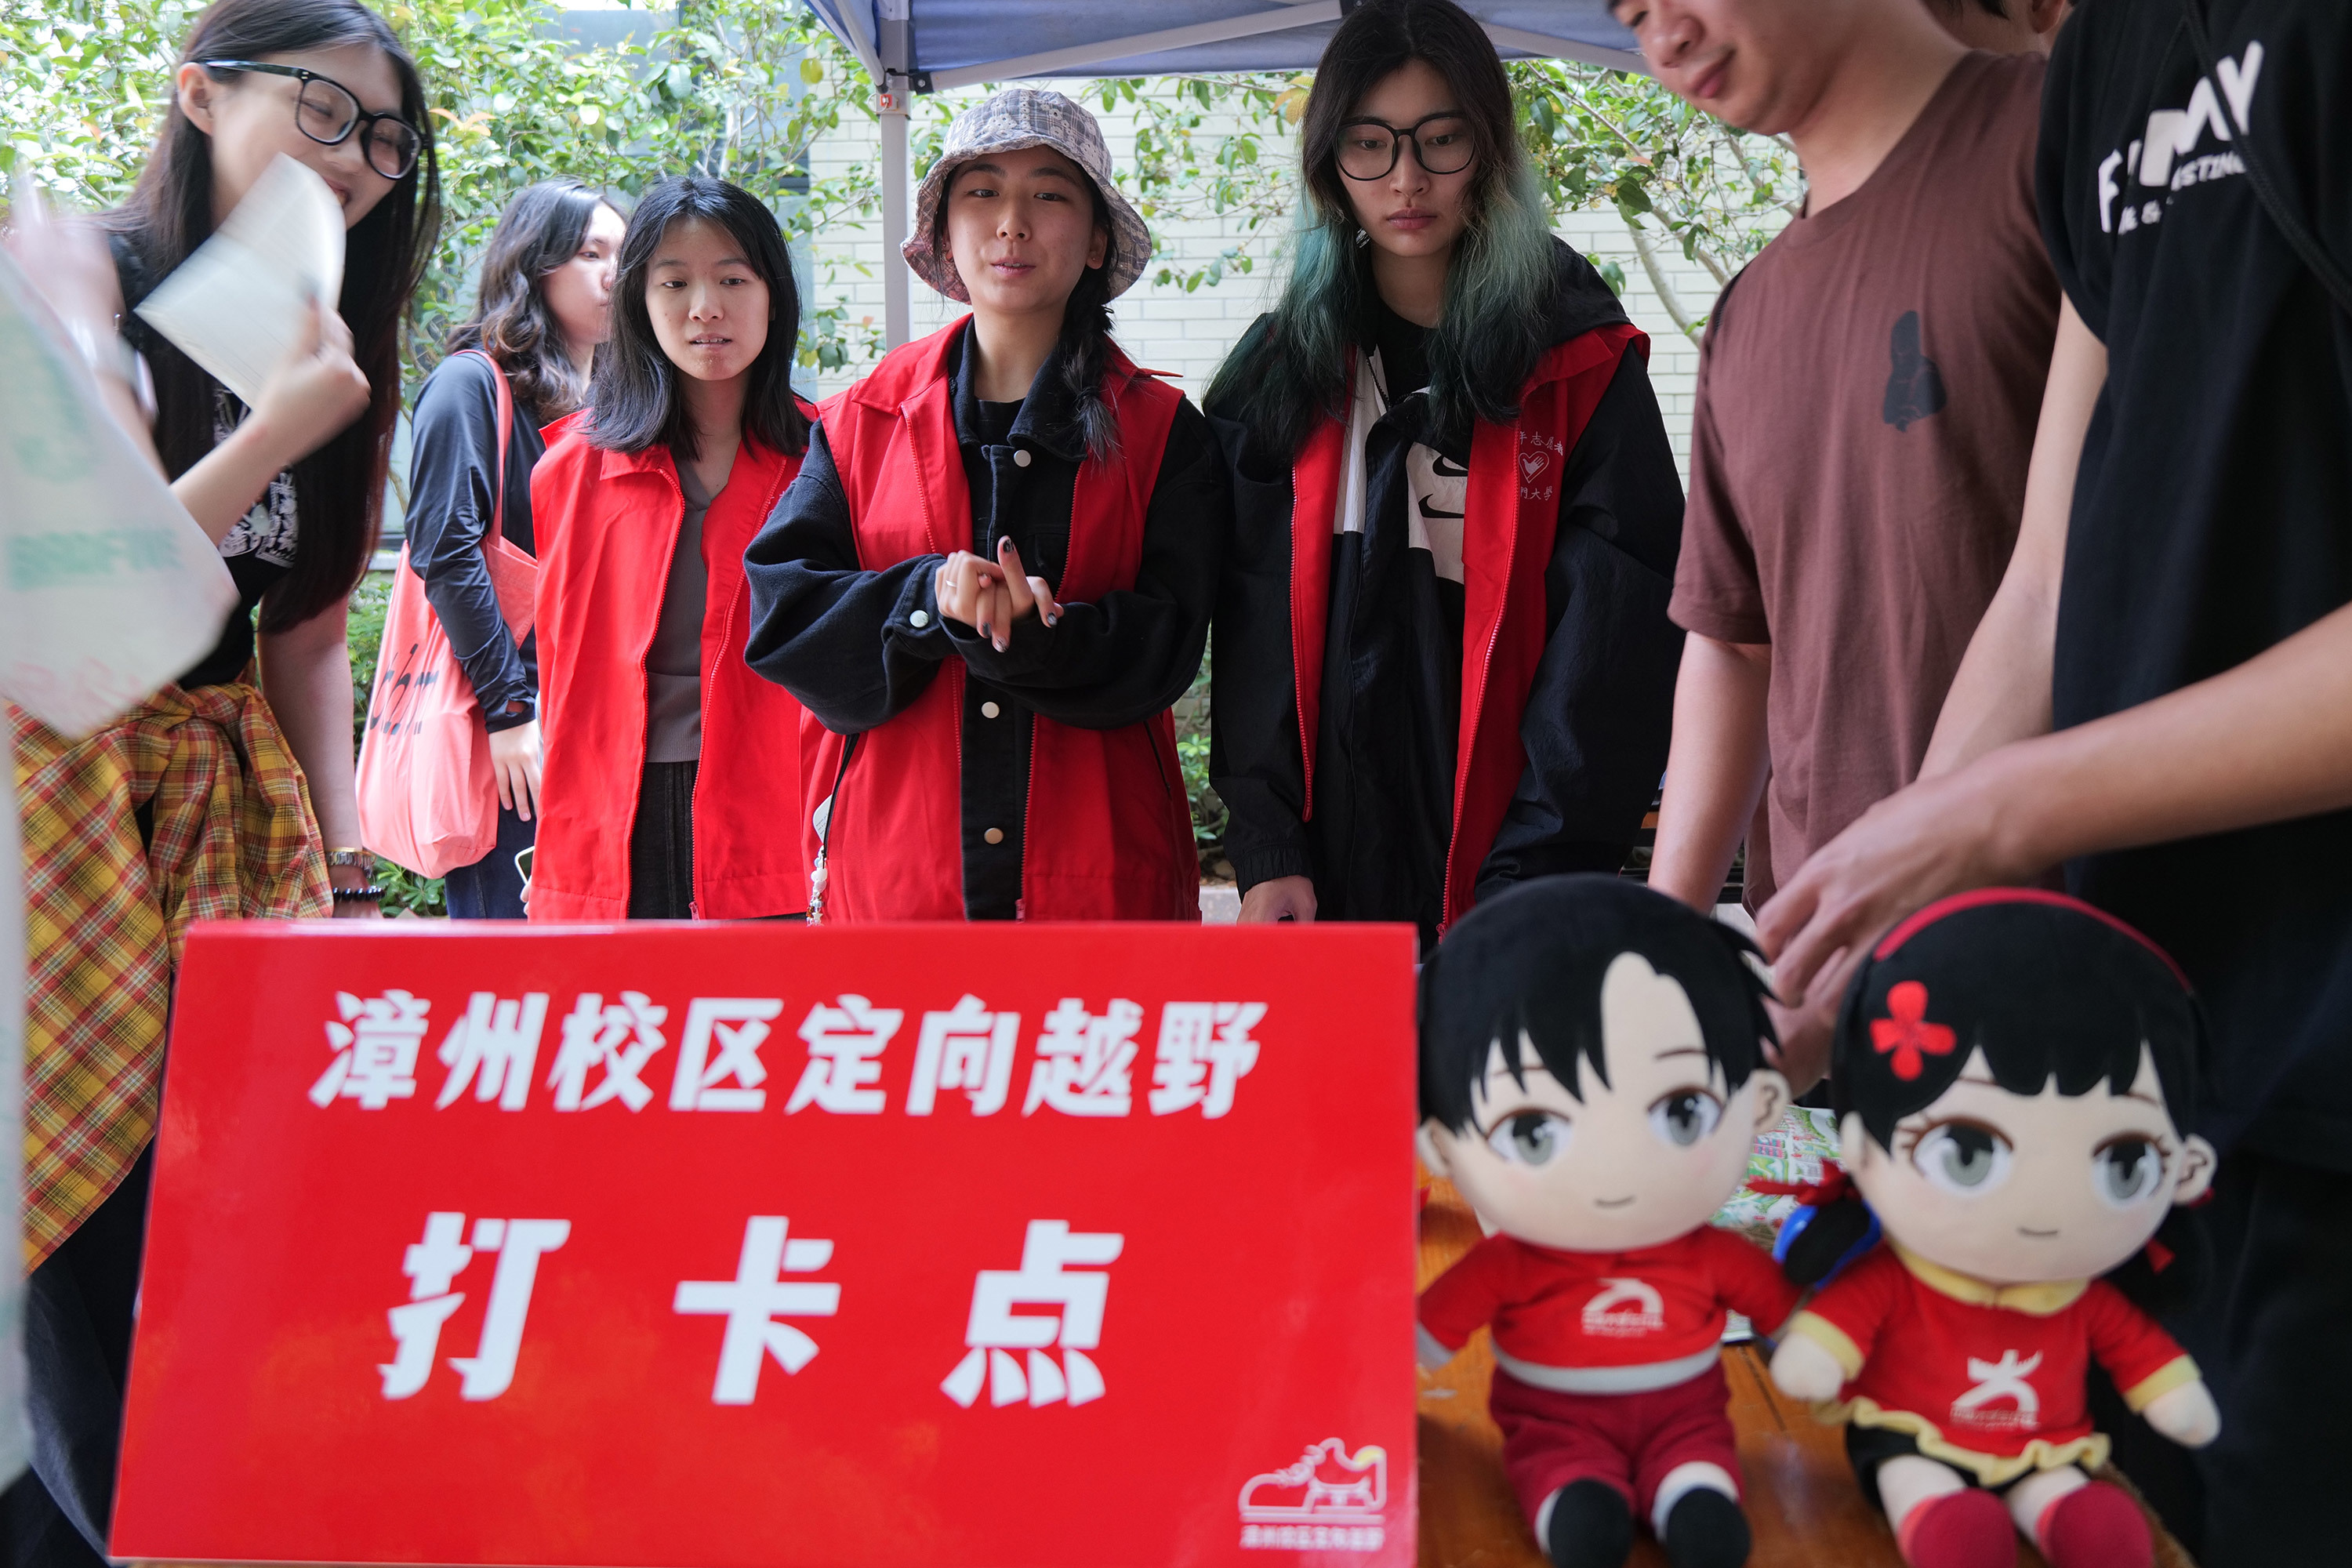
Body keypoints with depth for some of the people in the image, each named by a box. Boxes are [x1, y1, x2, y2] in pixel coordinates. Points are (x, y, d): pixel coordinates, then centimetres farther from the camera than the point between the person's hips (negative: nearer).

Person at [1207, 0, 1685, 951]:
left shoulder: (1581, 367, 1)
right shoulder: (1283, 372, 9)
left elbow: (1615, 647, -5)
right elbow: (1253, 629, 5)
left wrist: (1528, 885, -13)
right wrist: (1265, 854, -6)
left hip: (1514, 874, -2)